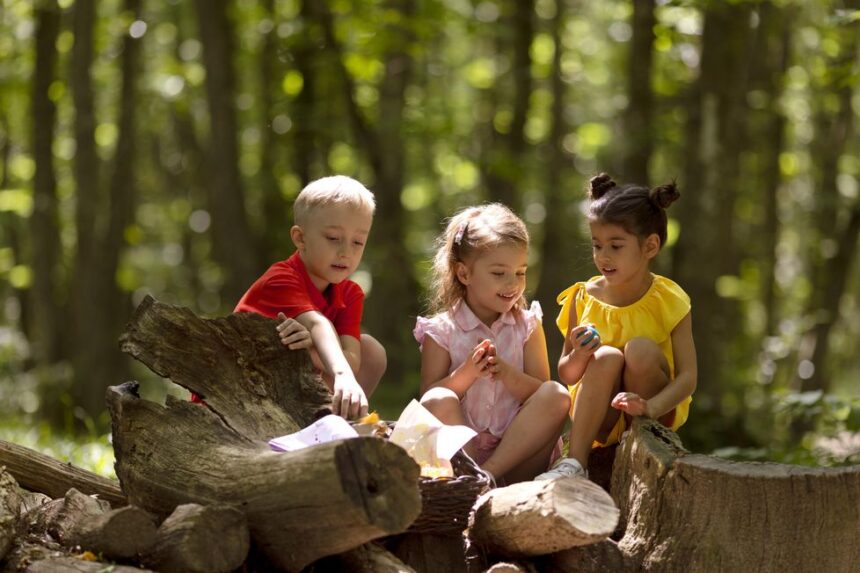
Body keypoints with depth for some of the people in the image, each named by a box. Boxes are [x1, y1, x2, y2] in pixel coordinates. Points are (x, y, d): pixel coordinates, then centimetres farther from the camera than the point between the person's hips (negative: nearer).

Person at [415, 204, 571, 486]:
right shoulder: (441, 331, 2)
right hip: (460, 447, -2)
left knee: (557, 395, -23)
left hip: (517, 448, 2)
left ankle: (488, 473, -30)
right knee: (438, 401, -29)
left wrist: (508, 374, -17)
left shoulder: (528, 326, 9)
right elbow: (429, 402, -3)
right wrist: (466, 373, -20)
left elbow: (542, 394, 2)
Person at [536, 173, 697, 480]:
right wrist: (579, 356, -22)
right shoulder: (584, 298, -2)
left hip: (658, 413, -2)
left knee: (640, 349, -26)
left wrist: (651, 407, -35)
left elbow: (687, 377, -16)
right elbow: (566, 375, 3)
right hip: (600, 418, 2)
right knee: (607, 357, -28)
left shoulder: (668, 300, -9)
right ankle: (575, 463, -32)